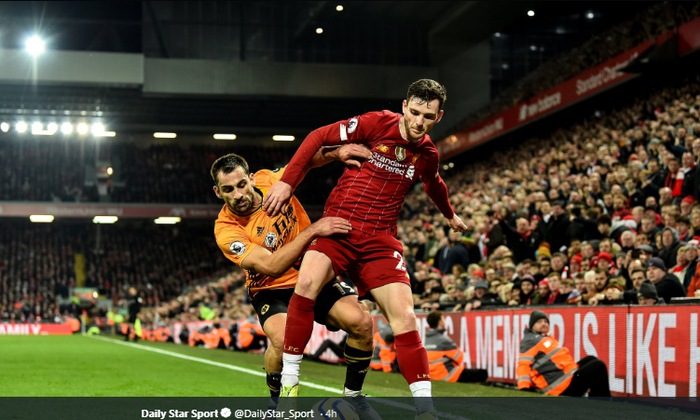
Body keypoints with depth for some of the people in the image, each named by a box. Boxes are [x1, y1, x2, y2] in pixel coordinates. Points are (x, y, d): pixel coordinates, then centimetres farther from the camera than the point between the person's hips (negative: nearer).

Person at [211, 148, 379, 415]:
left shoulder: (268, 180, -10)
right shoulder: (226, 231, -21)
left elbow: (307, 159, 6)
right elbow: (271, 266, -32)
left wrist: (336, 153, -15)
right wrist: (312, 230, -37)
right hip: (271, 289, -4)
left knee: (361, 322, -20)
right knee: (283, 339, -35)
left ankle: (353, 396, 4)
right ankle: (277, 404, -5)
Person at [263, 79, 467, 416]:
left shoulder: (428, 155, 7)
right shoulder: (377, 124, -6)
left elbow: (434, 185, 32)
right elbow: (319, 137, -2)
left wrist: (449, 215, 50)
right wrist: (287, 182, -9)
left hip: (380, 240, 3)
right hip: (339, 225, -3)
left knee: (404, 318, -12)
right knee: (308, 281, -30)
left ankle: (425, 409, -4)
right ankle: (289, 383, -18)